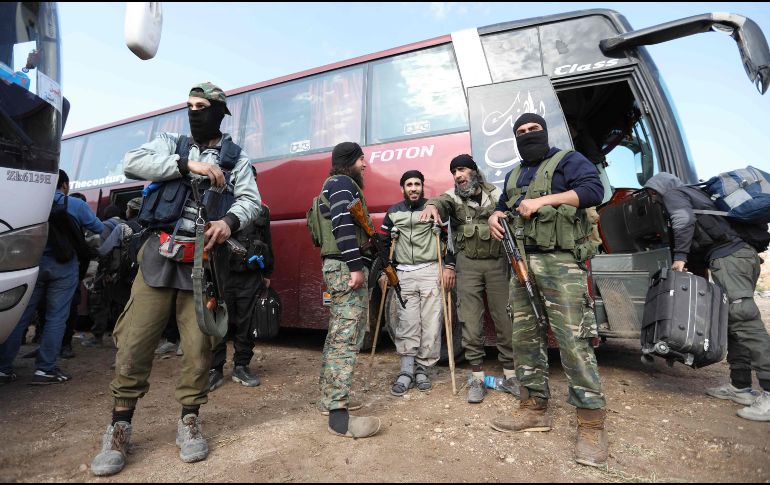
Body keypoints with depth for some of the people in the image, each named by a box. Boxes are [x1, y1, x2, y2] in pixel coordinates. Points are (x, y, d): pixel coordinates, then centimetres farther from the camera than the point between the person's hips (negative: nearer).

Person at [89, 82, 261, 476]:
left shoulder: (236, 157, 10)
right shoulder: (171, 144, 12)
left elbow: (251, 200, 1)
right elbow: (132, 163, -4)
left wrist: (230, 221, -20)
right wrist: (188, 164, -15)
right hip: (159, 255, 1)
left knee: (199, 345, 2)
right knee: (135, 342, 2)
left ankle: (189, 422, 21)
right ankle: (119, 429, 18)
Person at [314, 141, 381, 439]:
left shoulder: (338, 185, 27)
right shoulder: (343, 183, -5)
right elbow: (343, 225, -20)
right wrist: (356, 266, -25)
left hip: (339, 267, 11)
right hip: (347, 267, -11)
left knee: (337, 335, 14)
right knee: (346, 338, -13)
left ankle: (329, 398, 23)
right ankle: (339, 415, -10)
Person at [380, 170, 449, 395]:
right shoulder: (393, 212, 13)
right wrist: (383, 272, 10)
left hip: (430, 271, -2)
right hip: (403, 274, 2)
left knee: (430, 323, -1)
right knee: (407, 324, -1)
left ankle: (422, 370, 11)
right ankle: (407, 371, 6)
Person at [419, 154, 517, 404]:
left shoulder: (496, 194, 8)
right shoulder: (453, 196, 4)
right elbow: (442, 202, -19)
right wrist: (432, 205, -43)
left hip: (497, 263, 1)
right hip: (468, 264, 0)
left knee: (504, 318, 5)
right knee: (471, 321, 0)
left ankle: (510, 374, 18)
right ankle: (477, 377, 12)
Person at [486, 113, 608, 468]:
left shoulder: (567, 160, 6)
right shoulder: (514, 175, 26)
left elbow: (594, 189, -9)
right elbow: (504, 207, 33)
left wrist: (544, 200, -15)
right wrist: (494, 217, 9)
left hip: (560, 261, -7)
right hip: (522, 263, 7)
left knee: (573, 339, -12)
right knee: (525, 337, 6)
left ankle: (592, 425, -3)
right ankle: (534, 408, 16)